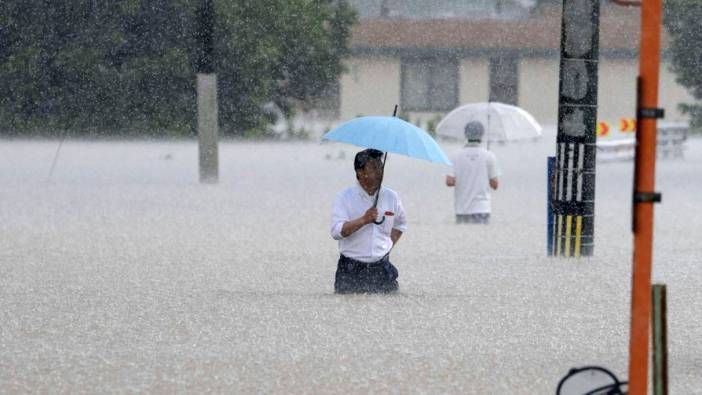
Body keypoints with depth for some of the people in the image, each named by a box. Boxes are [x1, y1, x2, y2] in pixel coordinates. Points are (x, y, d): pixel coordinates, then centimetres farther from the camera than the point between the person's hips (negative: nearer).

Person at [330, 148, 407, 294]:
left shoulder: (391, 197, 9)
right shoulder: (344, 197, -3)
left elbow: (400, 224, 27)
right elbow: (337, 231, -15)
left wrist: (389, 246, 13)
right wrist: (363, 220, -25)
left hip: (382, 270, 3)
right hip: (351, 270, -3)